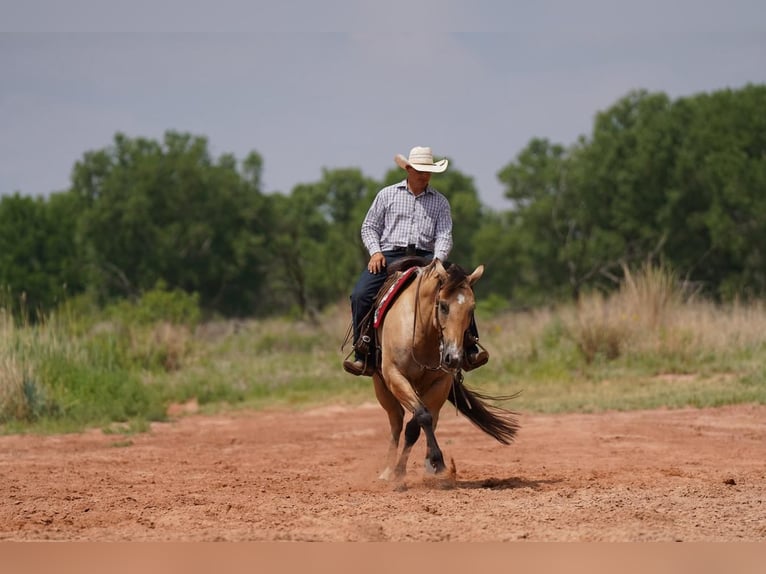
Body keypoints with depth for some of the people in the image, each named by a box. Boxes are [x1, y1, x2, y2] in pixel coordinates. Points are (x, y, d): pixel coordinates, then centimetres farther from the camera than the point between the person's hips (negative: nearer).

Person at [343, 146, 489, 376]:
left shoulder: (440, 202, 14)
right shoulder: (387, 195, 14)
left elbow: (444, 235, 3)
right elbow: (369, 226, 14)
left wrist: (438, 261, -16)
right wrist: (376, 251, -5)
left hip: (426, 256, 0)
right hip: (390, 256, 0)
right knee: (360, 295, -23)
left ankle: (469, 350, -23)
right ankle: (363, 356, -14)